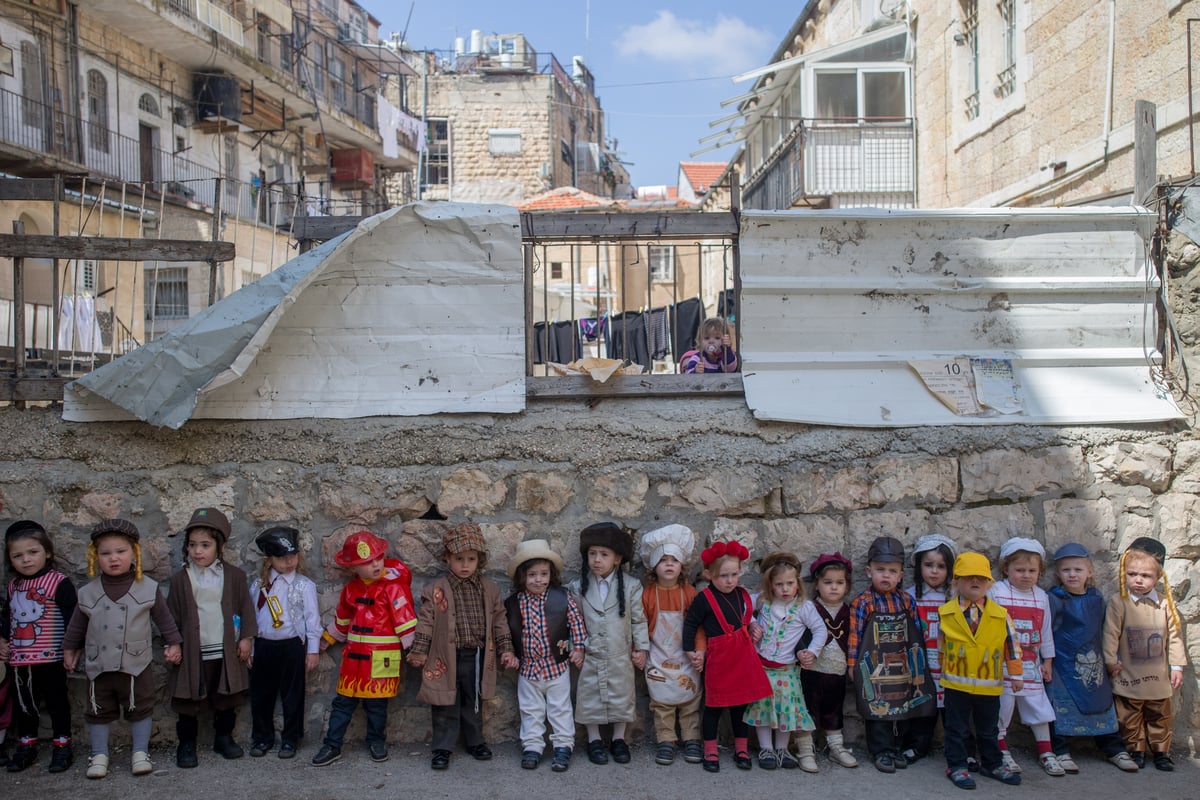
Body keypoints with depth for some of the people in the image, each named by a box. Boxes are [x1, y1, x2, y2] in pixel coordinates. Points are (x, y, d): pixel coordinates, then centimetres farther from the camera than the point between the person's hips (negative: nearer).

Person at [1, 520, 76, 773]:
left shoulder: (59, 583, -14)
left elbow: (72, 619, -15)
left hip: (50, 658, -6)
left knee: (56, 702, 6)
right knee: (24, 704, 16)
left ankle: (62, 745, 17)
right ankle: (26, 746, 29)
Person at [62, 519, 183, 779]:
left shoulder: (148, 589, -6)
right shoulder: (88, 593, -1)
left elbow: (164, 618, 3)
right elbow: (77, 625, 12)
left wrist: (173, 644, 4)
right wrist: (70, 649, 17)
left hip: (136, 665, -1)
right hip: (99, 666, 2)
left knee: (140, 709, 8)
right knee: (99, 712, 12)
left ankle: (140, 753, 19)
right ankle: (99, 755, 24)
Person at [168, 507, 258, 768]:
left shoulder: (234, 576, -1)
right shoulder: (180, 580, -2)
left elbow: (245, 608, 3)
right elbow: (172, 616, 3)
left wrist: (246, 638, -2)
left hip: (226, 651, 1)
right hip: (193, 653, -1)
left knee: (226, 700, 13)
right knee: (189, 702, 6)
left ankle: (224, 738, 29)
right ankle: (187, 744, 19)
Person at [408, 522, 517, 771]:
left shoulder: (490, 590, 2)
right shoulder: (436, 590, -7)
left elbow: (499, 621, 6)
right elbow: (425, 622, -5)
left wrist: (506, 649, 3)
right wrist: (419, 651, -6)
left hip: (477, 657, 3)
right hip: (447, 658, -3)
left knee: (473, 703, 17)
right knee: (446, 705, 5)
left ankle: (475, 741, 32)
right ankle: (443, 747, 16)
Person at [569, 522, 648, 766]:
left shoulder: (630, 587, -5)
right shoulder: (578, 588, -2)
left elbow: (639, 620, 0)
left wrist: (641, 648, -2)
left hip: (621, 657, 0)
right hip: (590, 657, 0)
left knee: (621, 698, 11)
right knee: (590, 698, 8)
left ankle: (619, 739, 28)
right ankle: (594, 740, 25)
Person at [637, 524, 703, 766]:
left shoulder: (689, 592, -4)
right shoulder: (647, 593, -4)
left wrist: (700, 649, -8)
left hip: (685, 657, 0)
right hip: (658, 659, 0)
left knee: (690, 700, 6)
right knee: (661, 702, 3)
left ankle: (691, 739, 17)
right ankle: (666, 741, 13)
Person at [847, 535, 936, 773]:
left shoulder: (907, 600, 3)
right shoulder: (863, 603, -8)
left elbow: (916, 632, 10)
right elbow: (855, 634, -6)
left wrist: (918, 659, 10)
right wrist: (852, 664, -6)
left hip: (902, 665, 4)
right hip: (874, 666, -4)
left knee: (902, 708, 11)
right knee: (877, 710, 0)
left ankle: (895, 748, 26)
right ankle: (881, 751, 12)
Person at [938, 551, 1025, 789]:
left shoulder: (1000, 615, -3)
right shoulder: (946, 613, -4)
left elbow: (1012, 645, 2)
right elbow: (941, 645, 8)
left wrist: (1016, 674, 3)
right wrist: (944, 670, 13)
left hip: (989, 685, 1)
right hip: (956, 683, -1)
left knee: (989, 729, 17)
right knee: (957, 728, 7)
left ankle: (993, 764, 32)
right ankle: (956, 766, 17)